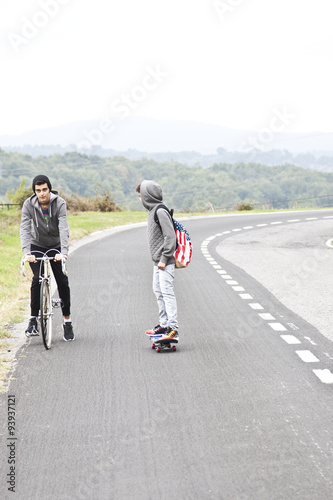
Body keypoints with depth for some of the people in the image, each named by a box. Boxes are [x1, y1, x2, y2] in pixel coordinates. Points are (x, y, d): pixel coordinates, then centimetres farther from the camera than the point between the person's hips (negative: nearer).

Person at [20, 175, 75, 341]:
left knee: (63, 282, -5)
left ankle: (67, 322, 9)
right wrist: (27, 252, -40)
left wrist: (63, 252, -45)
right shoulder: (29, 204, -18)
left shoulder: (59, 203, -22)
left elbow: (63, 229, -32)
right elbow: (25, 229, -25)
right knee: (37, 279, -20)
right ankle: (33, 319, -11)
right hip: (37, 246, 0)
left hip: (55, 247, 0)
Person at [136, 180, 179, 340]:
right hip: (157, 261, 10)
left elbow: (170, 237, -20)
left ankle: (173, 328, -14)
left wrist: (164, 259, -20)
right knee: (158, 291, 14)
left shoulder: (161, 211, -16)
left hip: (165, 262, -10)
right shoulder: (152, 210, 14)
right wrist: (158, 259, 16)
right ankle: (164, 325, 21)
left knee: (167, 292, -13)